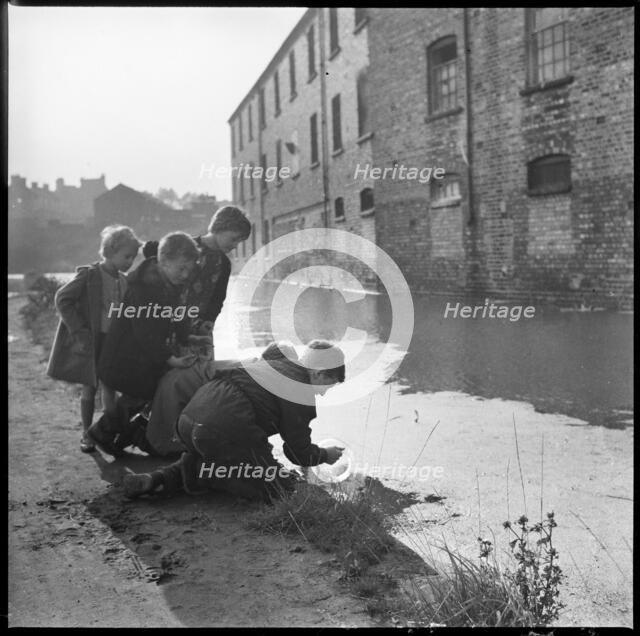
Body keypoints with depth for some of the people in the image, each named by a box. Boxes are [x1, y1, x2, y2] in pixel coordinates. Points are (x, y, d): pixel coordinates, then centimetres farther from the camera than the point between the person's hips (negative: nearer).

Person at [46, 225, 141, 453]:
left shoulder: (124, 281, 4)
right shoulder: (89, 275, -14)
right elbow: (62, 299, -15)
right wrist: (80, 330, -17)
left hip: (114, 342, 5)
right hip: (91, 341, -5)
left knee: (109, 387, 9)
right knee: (89, 388, 5)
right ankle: (86, 434, 17)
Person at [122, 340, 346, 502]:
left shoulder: (275, 362, 22)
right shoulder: (301, 391, -2)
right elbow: (299, 452, 3)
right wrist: (326, 456, 24)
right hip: (223, 432, -9)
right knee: (279, 489, 4)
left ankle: (163, 478, 10)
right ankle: (199, 472, -6)